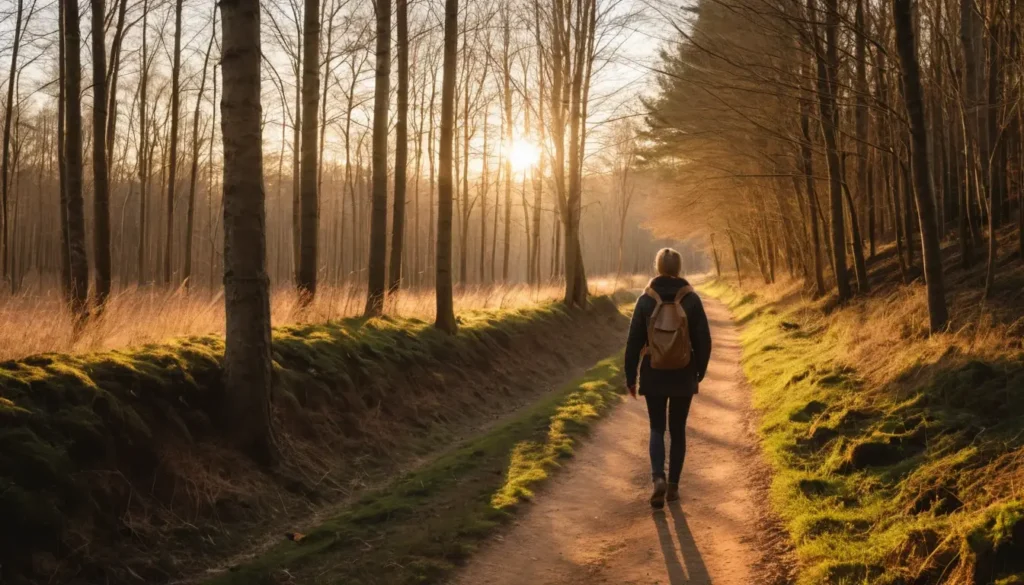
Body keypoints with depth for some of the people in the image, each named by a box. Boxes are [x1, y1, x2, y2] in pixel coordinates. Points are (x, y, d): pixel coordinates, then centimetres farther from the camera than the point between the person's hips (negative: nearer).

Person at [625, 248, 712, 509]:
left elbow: (634, 341, -4)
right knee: (678, 430, 13)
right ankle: (673, 485, 15)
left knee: (657, 428, 9)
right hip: (683, 376, 0)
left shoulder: (646, 300, -5)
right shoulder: (691, 299, -5)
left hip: (654, 375, 0)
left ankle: (658, 478, -12)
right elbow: (703, 340, -3)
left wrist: (630, 376, 5)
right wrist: (699, 372, 10)